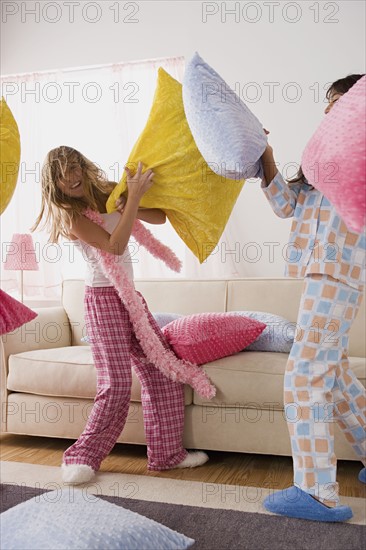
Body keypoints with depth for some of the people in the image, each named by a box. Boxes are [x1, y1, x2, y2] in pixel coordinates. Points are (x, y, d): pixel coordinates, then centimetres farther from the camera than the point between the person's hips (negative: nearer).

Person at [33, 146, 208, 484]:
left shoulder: (110, 194, 8)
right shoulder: (69, 214, -10)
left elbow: (159, 217, 6)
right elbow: (114, 245, -23)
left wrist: (134, 193, -12)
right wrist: (134, 196, -25)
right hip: (103, 300, -7)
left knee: (163, 371, 4)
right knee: (116, 383, -12)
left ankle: (166, 452, 16)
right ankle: (83, 456, 7)